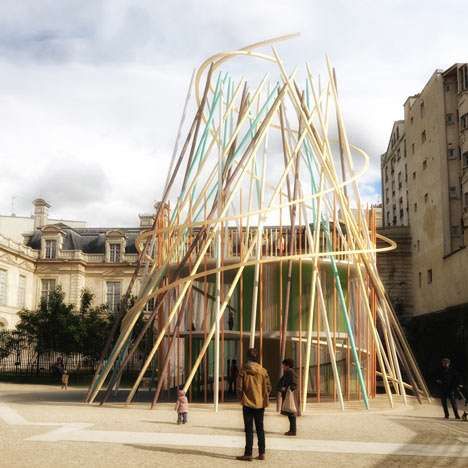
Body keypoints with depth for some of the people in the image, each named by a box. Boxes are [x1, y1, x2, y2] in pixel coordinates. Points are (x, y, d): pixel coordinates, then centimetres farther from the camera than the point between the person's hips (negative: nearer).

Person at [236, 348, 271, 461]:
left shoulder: (243, 370, -9)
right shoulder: (263, 370, -2)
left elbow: (239, 388, -8)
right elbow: (268, 387, -1)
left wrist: (242, 398, 9)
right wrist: (264, 399, 13)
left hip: (248, 404, -3)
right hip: (260, 404, 3)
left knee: (249, 429, 2)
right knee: (260, 428, 12)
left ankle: (248, 454, 2)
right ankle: (262, 453, 14)